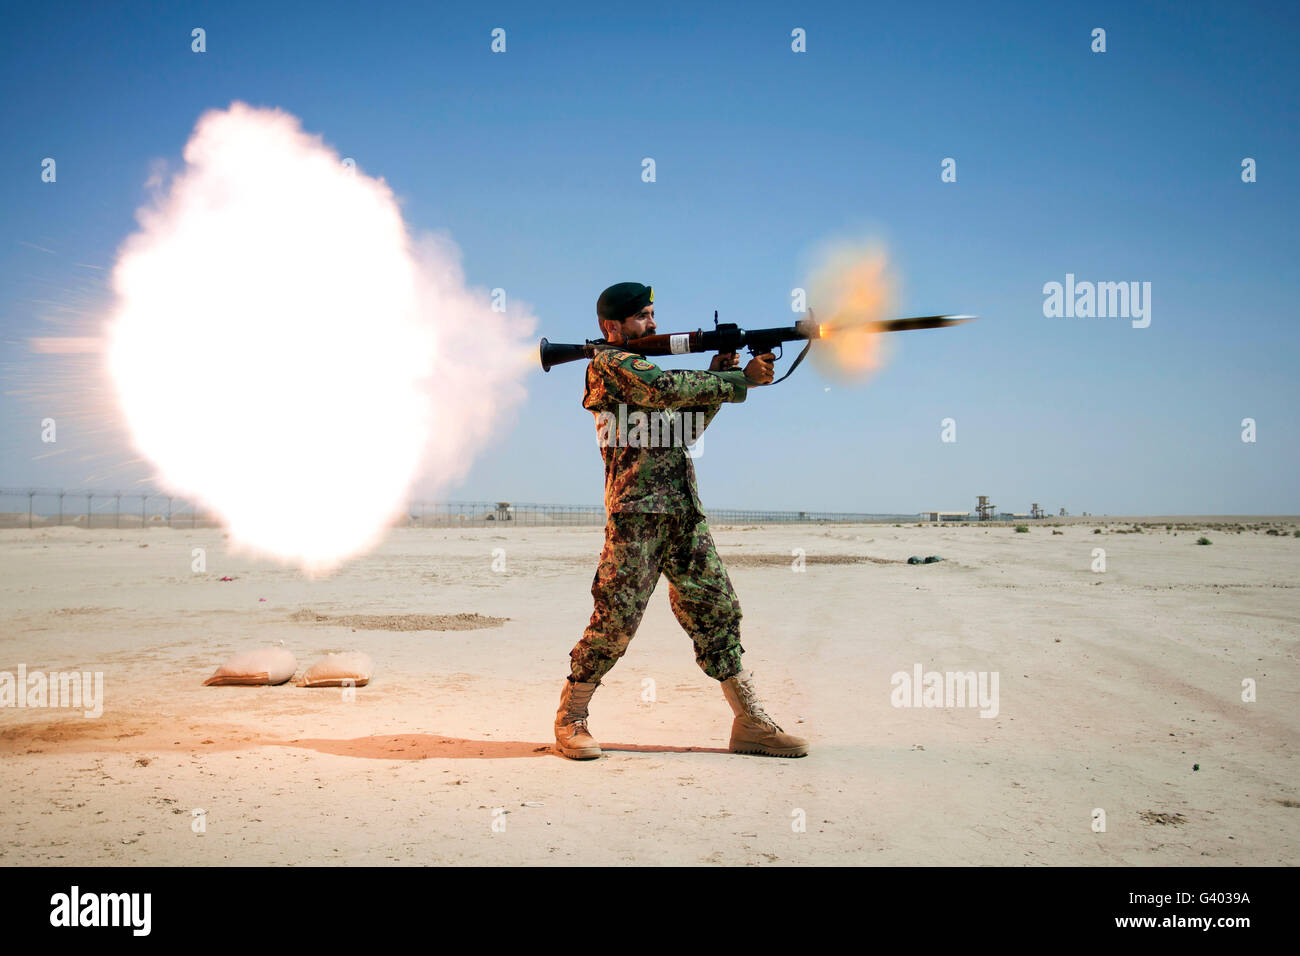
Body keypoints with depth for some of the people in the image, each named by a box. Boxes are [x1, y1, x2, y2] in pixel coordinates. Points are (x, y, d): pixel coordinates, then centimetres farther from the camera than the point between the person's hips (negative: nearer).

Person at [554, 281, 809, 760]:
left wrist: (718, 374, 8)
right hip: (636, 510, -8)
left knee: (716, 609, 4)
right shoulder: (608, 362, -1)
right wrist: (741, 380, -13)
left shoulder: (646, 366, 25)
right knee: (617, 618, -8)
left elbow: (686, 426, 20)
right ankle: (570, 718, 9)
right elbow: (668, 389, -17)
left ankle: (751, 722, 8)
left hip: (684, 511, 8)